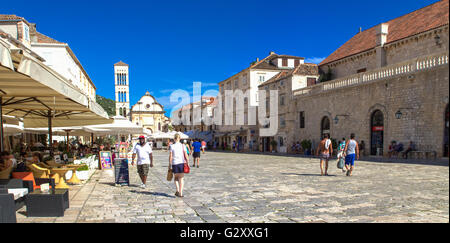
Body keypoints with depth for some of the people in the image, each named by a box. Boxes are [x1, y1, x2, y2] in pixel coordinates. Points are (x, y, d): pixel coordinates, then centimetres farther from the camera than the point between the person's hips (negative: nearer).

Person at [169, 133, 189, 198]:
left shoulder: (172, 146, -2)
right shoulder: (183, 146, 0)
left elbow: (170, 156, -2)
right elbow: (185, 155, -3)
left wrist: (170, 164, 5)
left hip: (174, 163, 0)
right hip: (182, 163, 0)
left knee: (175, 177, 18)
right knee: (181, 178, 7)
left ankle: (178, 190, 3)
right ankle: (180, 193, 1)